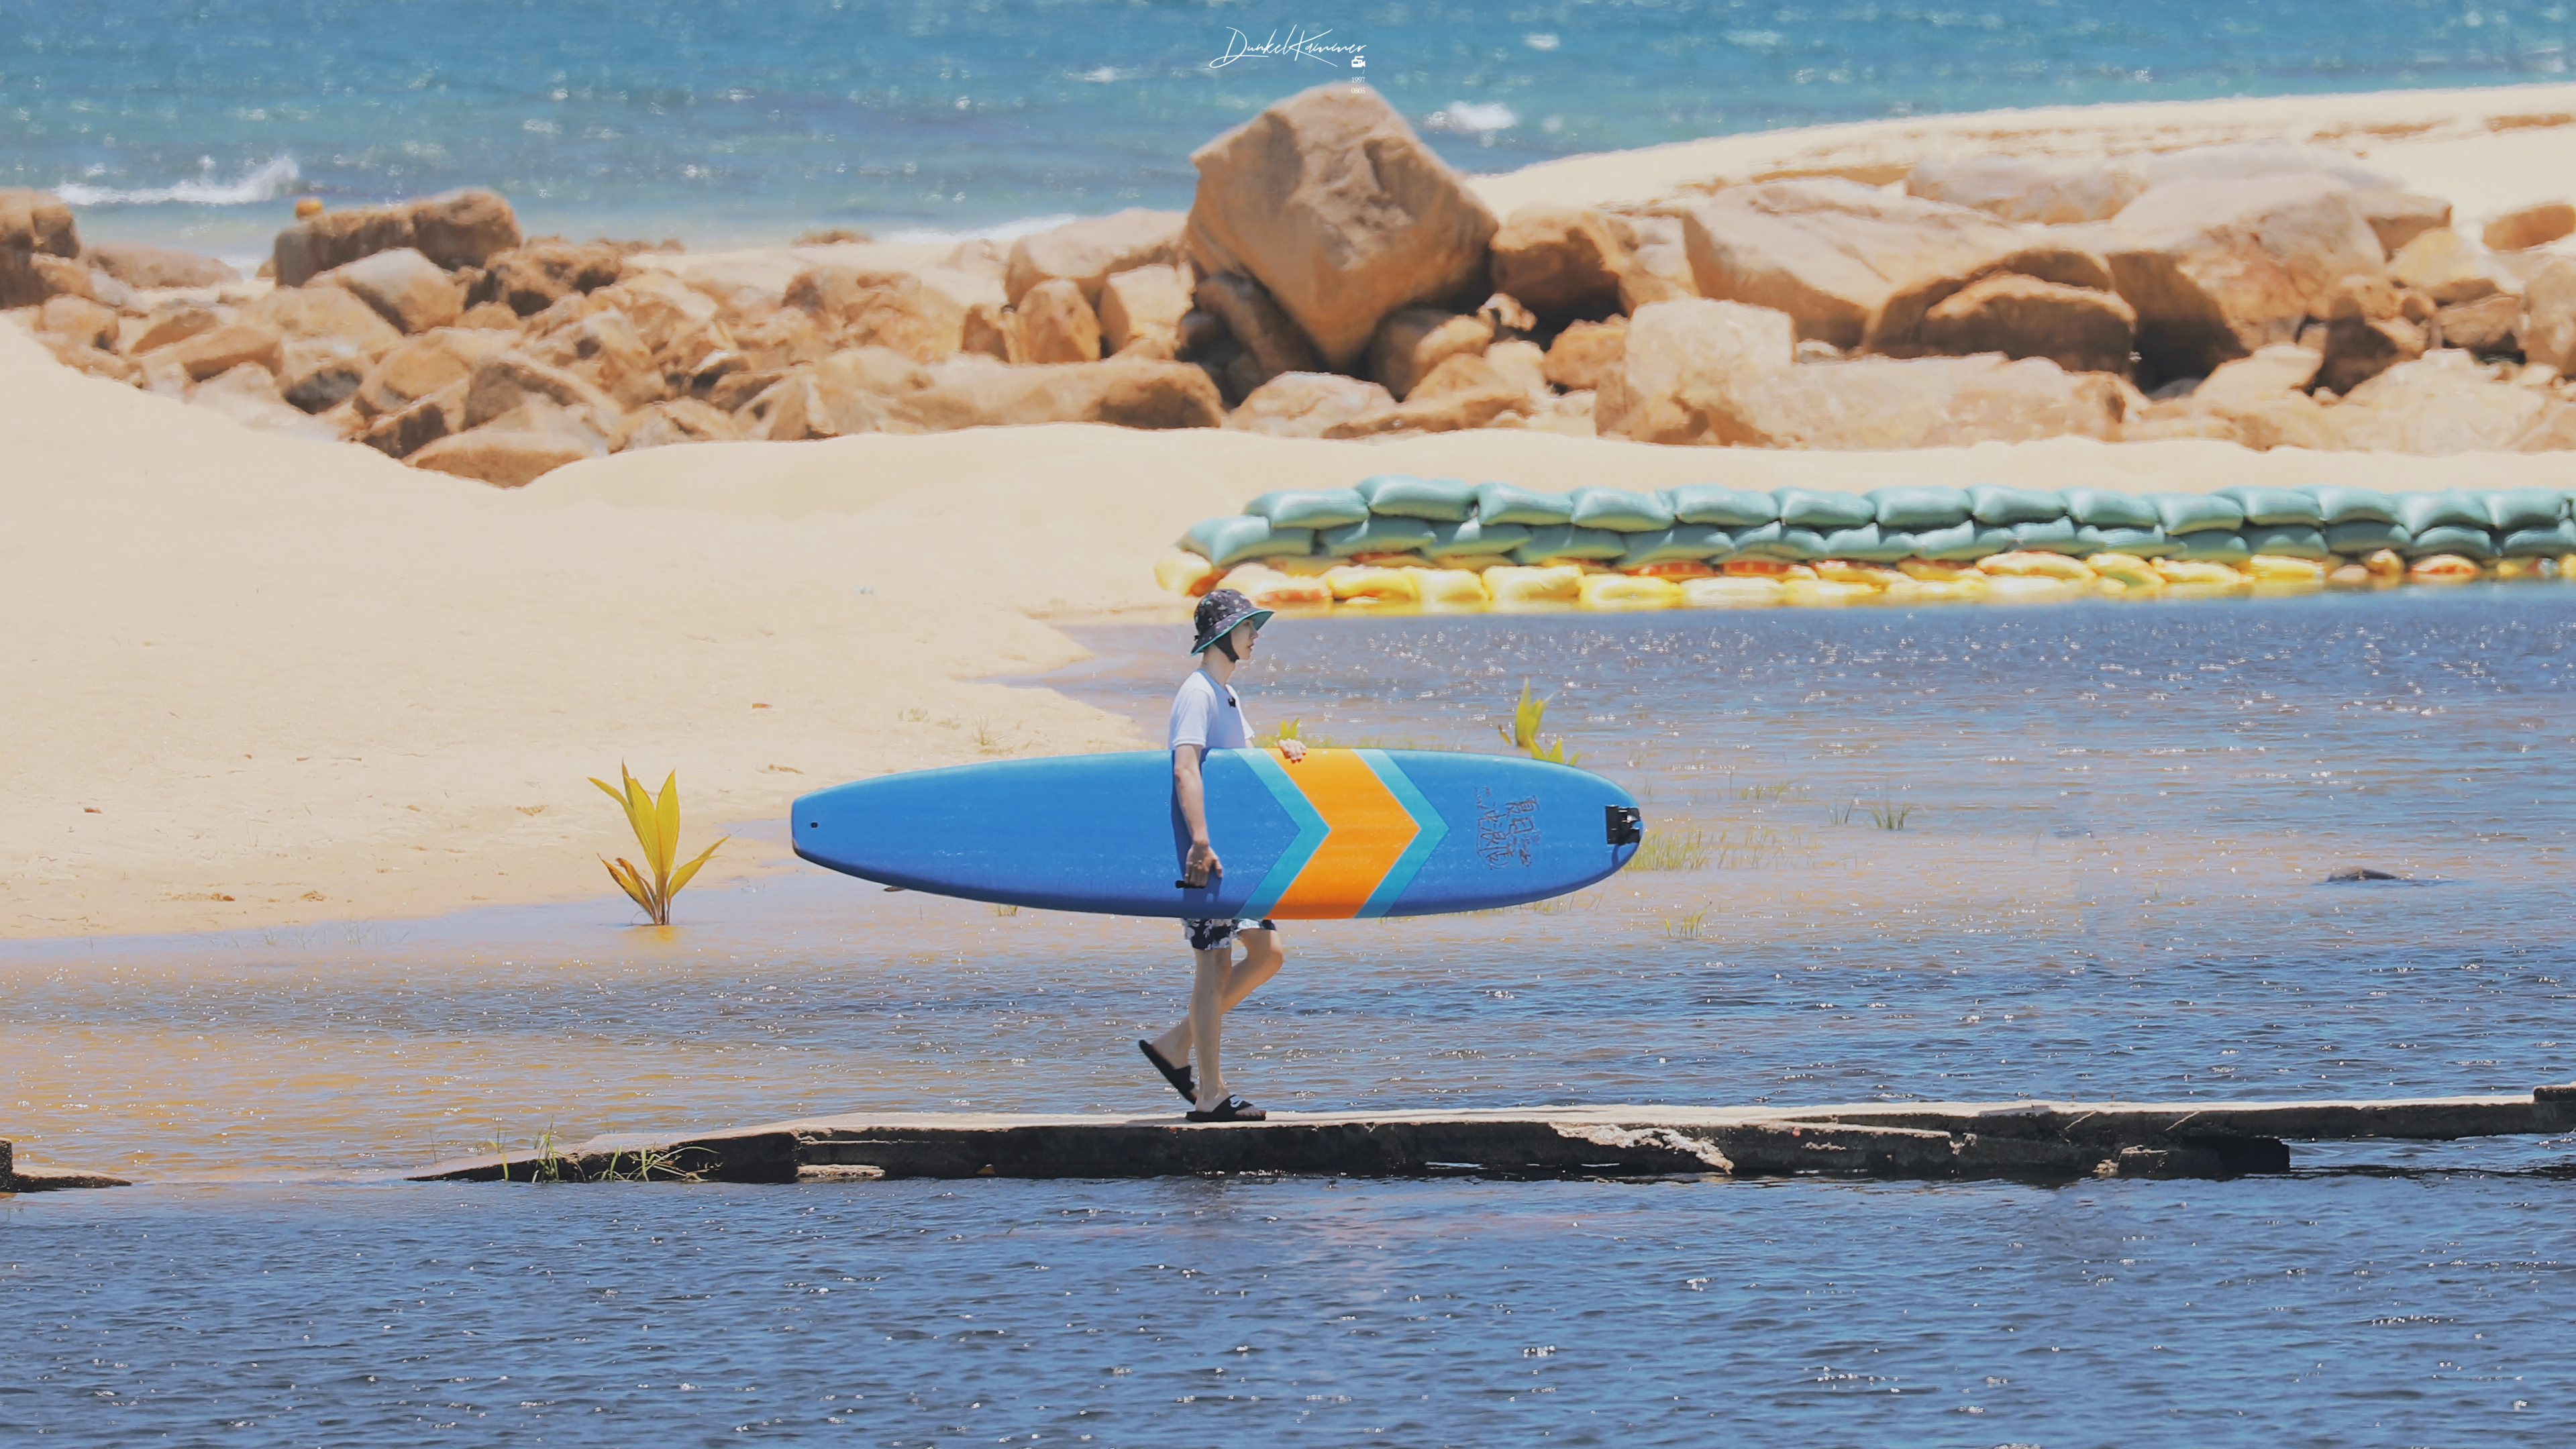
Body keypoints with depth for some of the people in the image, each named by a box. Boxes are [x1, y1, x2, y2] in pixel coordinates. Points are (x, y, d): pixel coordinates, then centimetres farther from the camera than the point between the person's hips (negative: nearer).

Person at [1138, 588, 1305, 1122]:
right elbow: (1186, 768, -25)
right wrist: (1201, 843, -35)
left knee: (1268, 953, 9)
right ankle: (1210, 1094, -4)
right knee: (1216, 961, -7)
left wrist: (1278, 755, 6)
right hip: (1205, 853, -10)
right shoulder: (1198, 693, -13)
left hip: (1234, 849, 10)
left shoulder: (1226, 695, 17)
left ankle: (1176, 1045, 14)